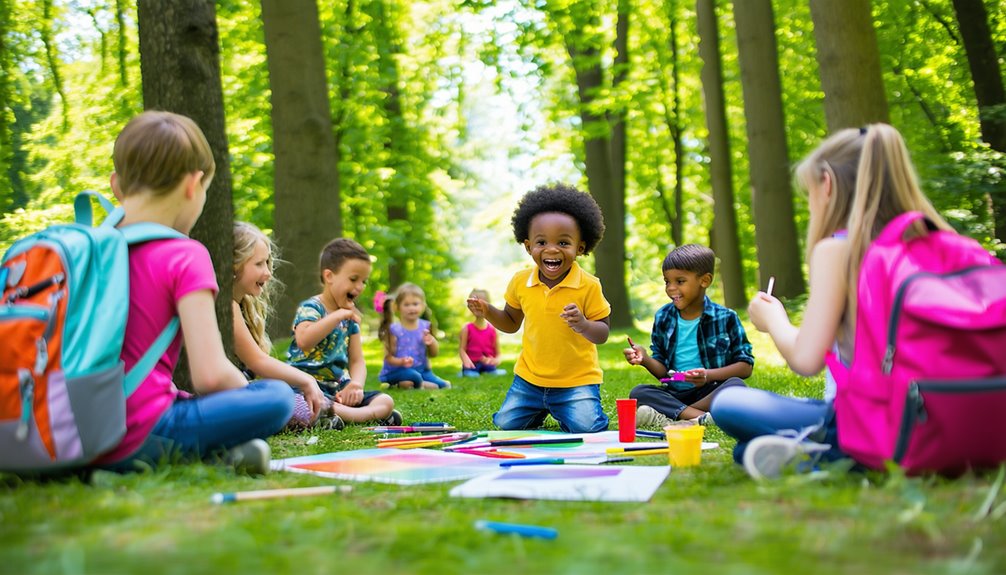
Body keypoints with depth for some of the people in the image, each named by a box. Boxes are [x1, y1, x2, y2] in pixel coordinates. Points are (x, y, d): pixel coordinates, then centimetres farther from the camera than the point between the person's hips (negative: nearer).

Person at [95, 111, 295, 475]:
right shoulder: (184, 257, -9)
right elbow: (209, 374, -16)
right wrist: (247, 392, 6)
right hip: (137, 437, -7)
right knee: (277, 397, -5)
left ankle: (209, 451, 5)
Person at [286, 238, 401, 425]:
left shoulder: (350, 317, 14)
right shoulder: (310, 307, -8)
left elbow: (357, 360, 10)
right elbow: (303, 341, -30)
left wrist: (356, 384, -12)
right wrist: (338, 315, -30)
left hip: (339, 389, 8)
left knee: (386, 401, -4)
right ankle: (372, 414, -29)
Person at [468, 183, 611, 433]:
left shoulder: (588, 286, -14)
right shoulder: (520, 282, -3)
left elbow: (602, 334, -11)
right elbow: (512, 323, 13)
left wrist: (582, 325, -33)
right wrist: (488, 312, -6)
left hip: (576, 379, -4)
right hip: (529, 378, 4)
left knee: (586, 428, -21)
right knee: (506, 424, 0)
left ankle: (561, 411, 13)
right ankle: (542, 410, 30)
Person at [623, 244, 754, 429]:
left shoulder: (725, 318, -2)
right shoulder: (663, 317, 7)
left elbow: (746, 366, -4)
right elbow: (663, 371, 9)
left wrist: (709, 375, -19)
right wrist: (645, 360, -13)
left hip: (712, 392, -2)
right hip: (674, 395, 3)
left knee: (735, 386, -33)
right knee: (638, 393, -22)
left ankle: (664, 418, -33)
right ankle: (700, 418, -35)